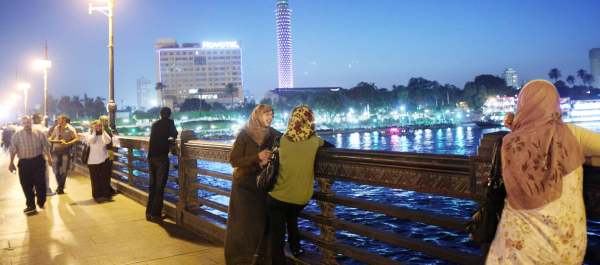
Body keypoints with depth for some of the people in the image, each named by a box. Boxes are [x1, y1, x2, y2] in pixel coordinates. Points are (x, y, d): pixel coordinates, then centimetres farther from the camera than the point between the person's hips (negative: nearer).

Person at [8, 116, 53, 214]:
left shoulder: (38, 133, 1)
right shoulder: (17, 135, 1)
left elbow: (46, 146, 4)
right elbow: (13, 149, 2)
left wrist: (49, 157, 1)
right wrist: (11, 162, 1)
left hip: (38, 161, -1)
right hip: (24, 163, 1)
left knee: (40, 183, 1)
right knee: (26, 185, 6)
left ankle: (41, 203, 21)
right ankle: (31, 206, 18)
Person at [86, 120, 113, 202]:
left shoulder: (103, 135, 5)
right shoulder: (90, 135, 0)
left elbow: (108, 141, -15)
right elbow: (91, 141, -22)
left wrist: (103, 131, -10)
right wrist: (94, 132, -11)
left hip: (104, 160, 1)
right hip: (93, 161, -1)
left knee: (105, 178, 4)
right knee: (95, 179, 3)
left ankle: (106, 195, 14)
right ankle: (97, 196, 13)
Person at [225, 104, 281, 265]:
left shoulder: (273, 134, -1)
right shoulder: (245, 134, -10)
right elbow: (233, 160, -12)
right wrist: (257, 157, -23)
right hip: (244, 185, -3)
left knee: (261, 220, 7)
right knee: (242, 223, 1)